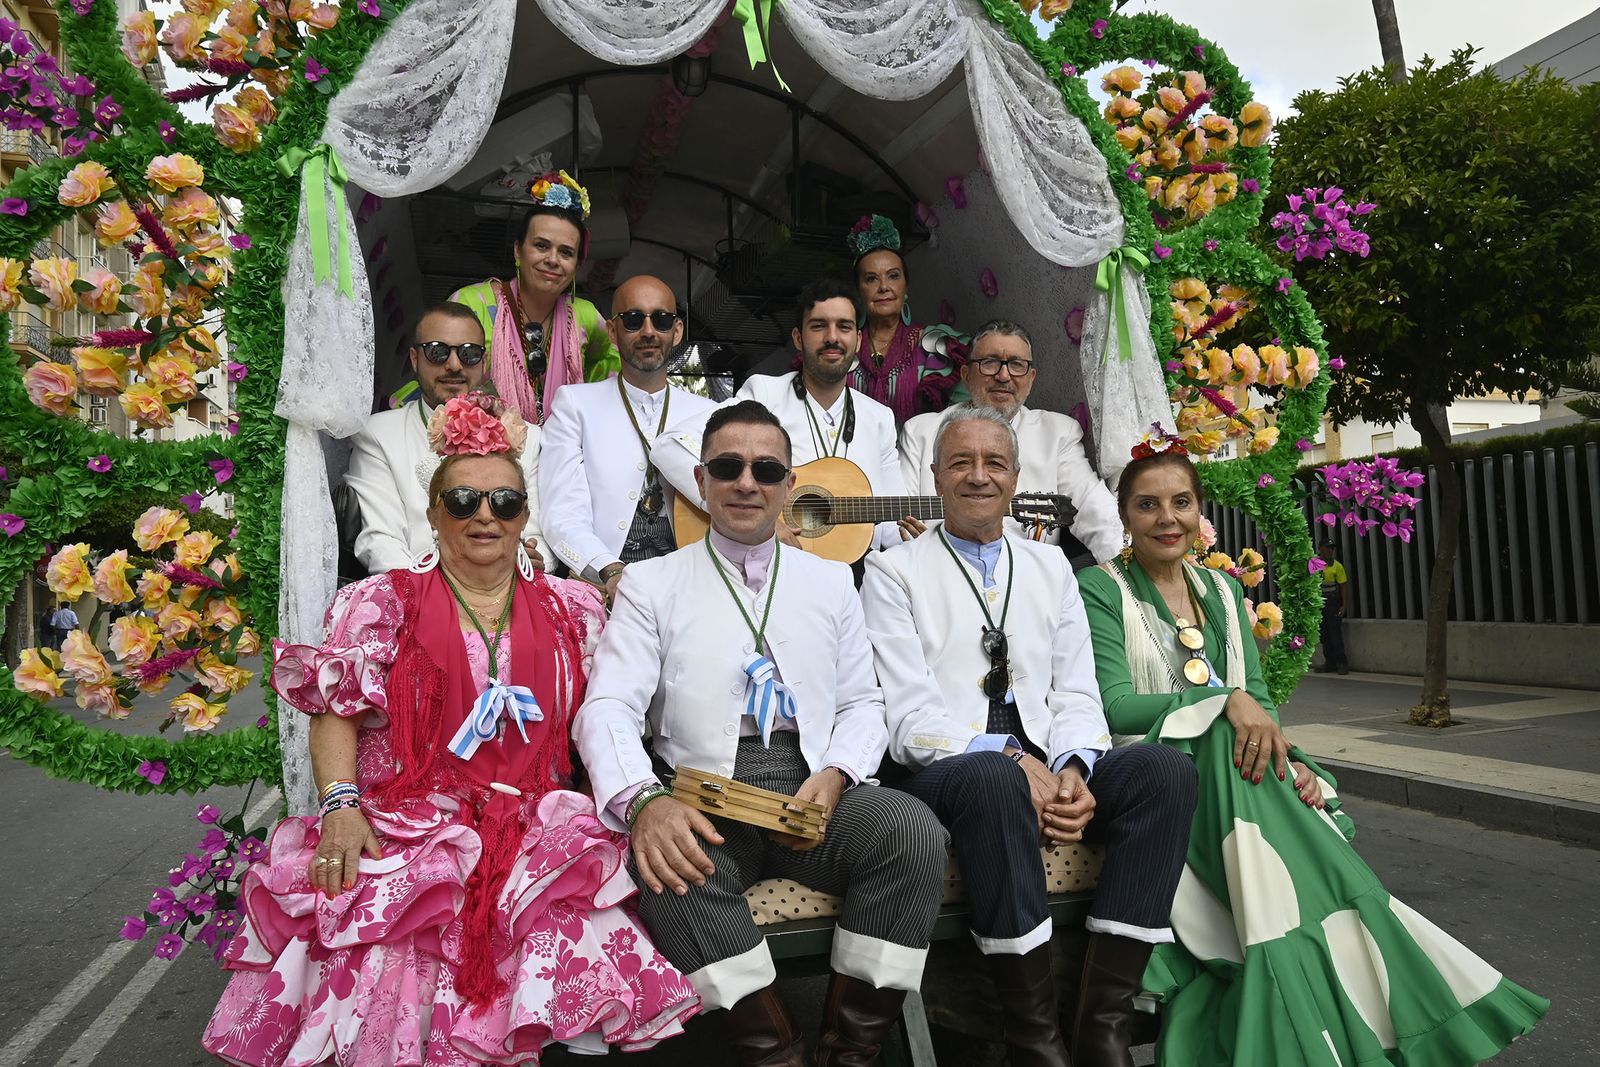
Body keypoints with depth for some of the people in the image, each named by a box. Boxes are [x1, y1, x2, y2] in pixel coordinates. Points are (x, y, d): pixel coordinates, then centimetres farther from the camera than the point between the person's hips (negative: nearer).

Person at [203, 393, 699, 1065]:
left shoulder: (573, 609, 14)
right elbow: (335, 714, 3)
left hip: (538, 833, 2)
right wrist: (341, 804, -13)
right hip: (407, 828, -1)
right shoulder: (381, 604, 9)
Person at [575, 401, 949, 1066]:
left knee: (915, 831, -26)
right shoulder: (652, 583, 8)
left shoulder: (831, 582, 17)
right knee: (670, 867, -34)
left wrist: (834, 775, -8)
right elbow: (608, 707, -4)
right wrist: (643, 801, -25)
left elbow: (862, 705, 15)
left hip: (815, 792, 2)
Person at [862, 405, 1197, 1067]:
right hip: (946, 772, -4)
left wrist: (1073, 771, -11)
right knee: (994, 779, -37)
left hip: (1050, 770, 5)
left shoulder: (1050, 567, 18)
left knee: (1165, 769, -22)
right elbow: (910, 717, -6)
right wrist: (1012, 761, -19)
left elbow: (1076, 695, 11)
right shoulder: (894, 571, 4)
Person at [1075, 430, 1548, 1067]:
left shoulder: (1221, 591, 16)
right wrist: (1226, 701, -24)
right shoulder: (1099, 591, -2)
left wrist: (1288, 760, -11)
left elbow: (1257, 700, 9)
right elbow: (1112, 706, -14)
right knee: (1229, 749, -31)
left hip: (1227, 769, 5)